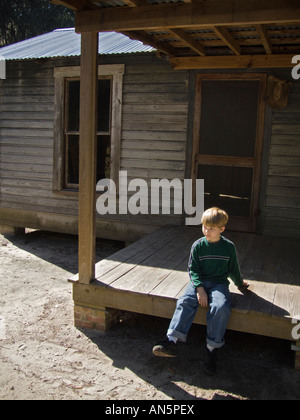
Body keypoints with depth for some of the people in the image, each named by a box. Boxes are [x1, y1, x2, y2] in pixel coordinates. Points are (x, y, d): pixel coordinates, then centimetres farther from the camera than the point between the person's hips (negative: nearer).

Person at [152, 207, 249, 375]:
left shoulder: (229, 247, 1)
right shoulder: (198, 246, 1)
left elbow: (233, 269, 16)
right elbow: (193, 269, -1)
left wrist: (240, 283, 28)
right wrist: (199, 289, -14)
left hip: (219, 283, -1)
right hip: (199, 282, 1)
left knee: (221, 307, -30)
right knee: (185, 302, -27)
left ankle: (212, 348, -17)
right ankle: (171, 341, -31)